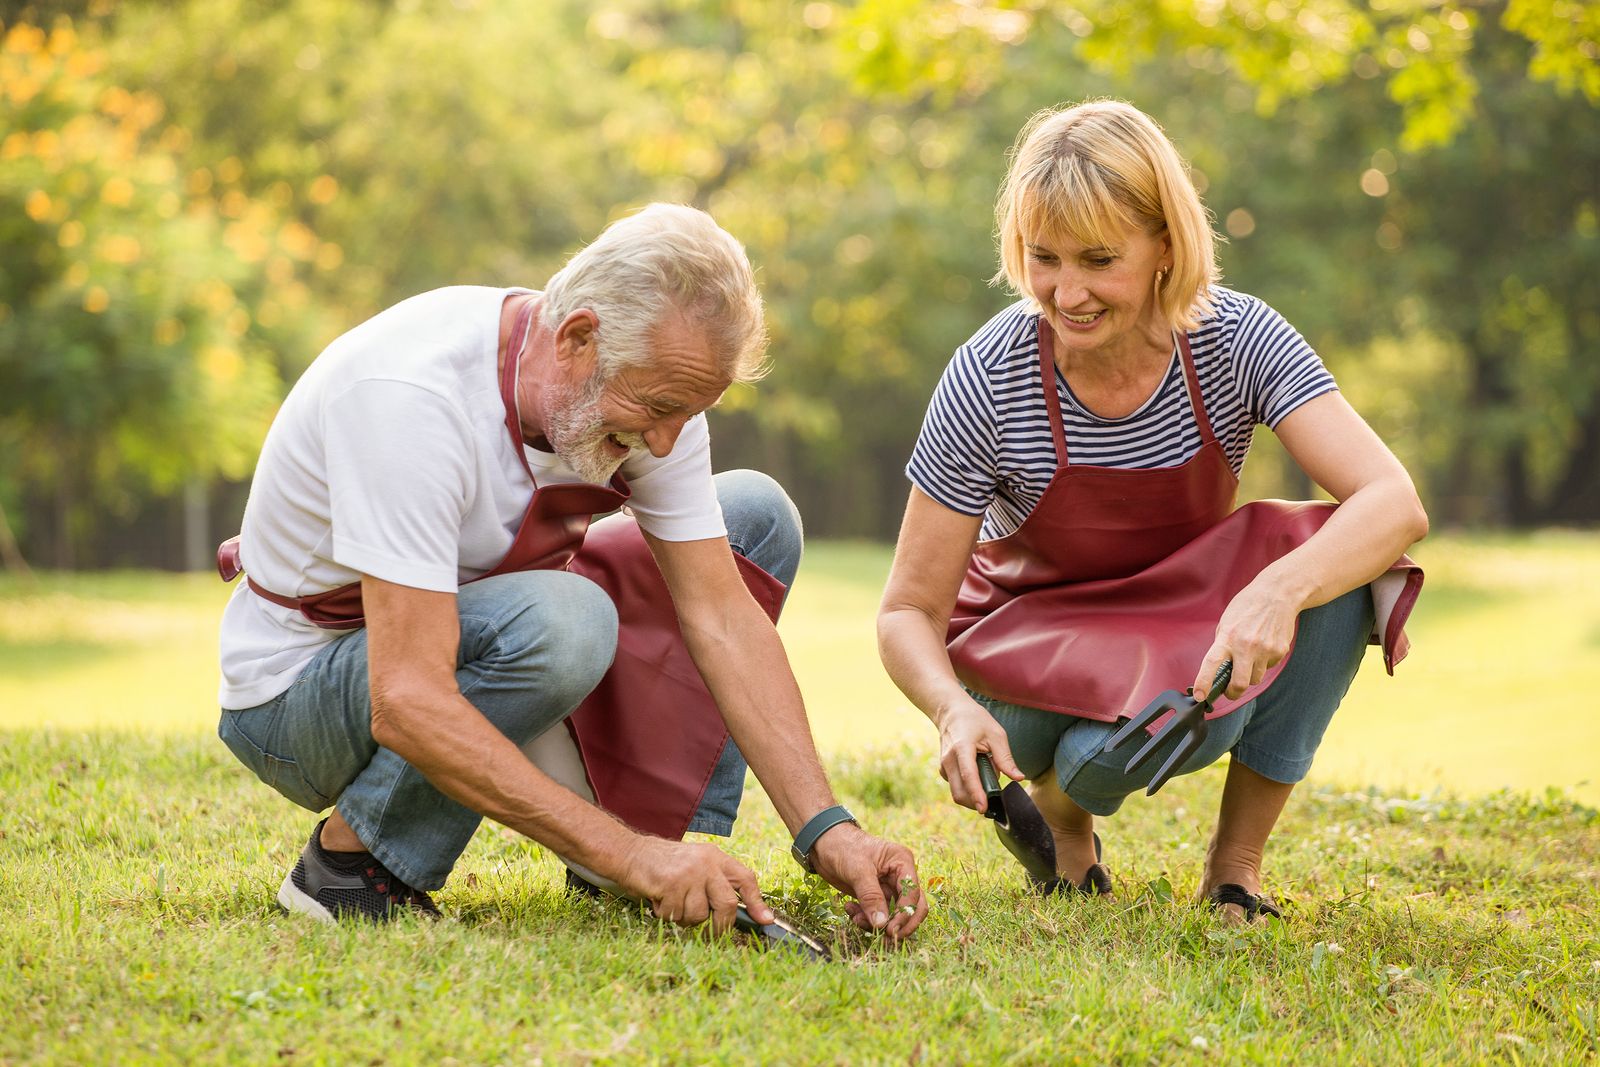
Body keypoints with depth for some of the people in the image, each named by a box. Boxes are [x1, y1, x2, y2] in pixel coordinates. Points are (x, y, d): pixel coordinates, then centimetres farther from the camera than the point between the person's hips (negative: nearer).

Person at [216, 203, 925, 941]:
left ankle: (673, 868, -4)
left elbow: (721, 616, -12)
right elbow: (407, 705, -41)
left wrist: (824, 830, -23)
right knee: (560, 622, -37)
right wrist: (632, 854, -43)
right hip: (296, 688, -8)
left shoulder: (650, 378, -13)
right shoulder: (410, 395, -36)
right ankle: (351, 857, -15)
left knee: (755, 516, -3)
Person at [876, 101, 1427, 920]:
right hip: (1033, 631, -3)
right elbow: (908, 612, -17)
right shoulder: (987, 380, -23)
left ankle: (1236, 862, -10)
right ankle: (1058, 807, 2)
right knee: (1163, 728, -37)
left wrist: (1278, 590, -53)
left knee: (1341, 560, -29)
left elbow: (1395, 504, -32)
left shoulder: (1236, 340, -20)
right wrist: (954, 709, -40)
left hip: (1192, 621, 3)